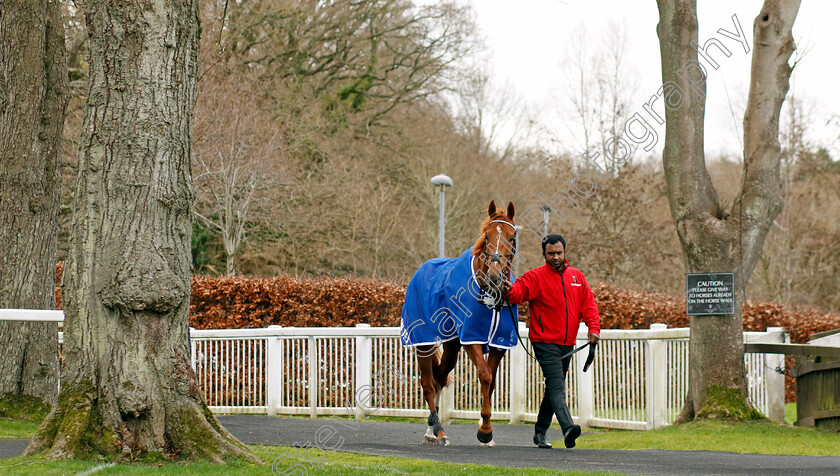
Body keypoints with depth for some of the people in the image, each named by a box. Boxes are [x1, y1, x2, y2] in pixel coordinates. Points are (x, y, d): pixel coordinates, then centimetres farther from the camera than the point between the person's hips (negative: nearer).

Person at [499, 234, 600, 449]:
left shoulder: (577, 277, 12)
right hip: (545, 342, -6)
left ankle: (540, 432, 24)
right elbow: (519, 292, -20)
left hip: (567, 343, 6)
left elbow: (588, 304, 10)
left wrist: (594, 328, -5)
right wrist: (509, 290, -44)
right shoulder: (536, 277, -4)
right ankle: (568, 428, -33)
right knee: (556, 385, -19)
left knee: (555, 388, 13)